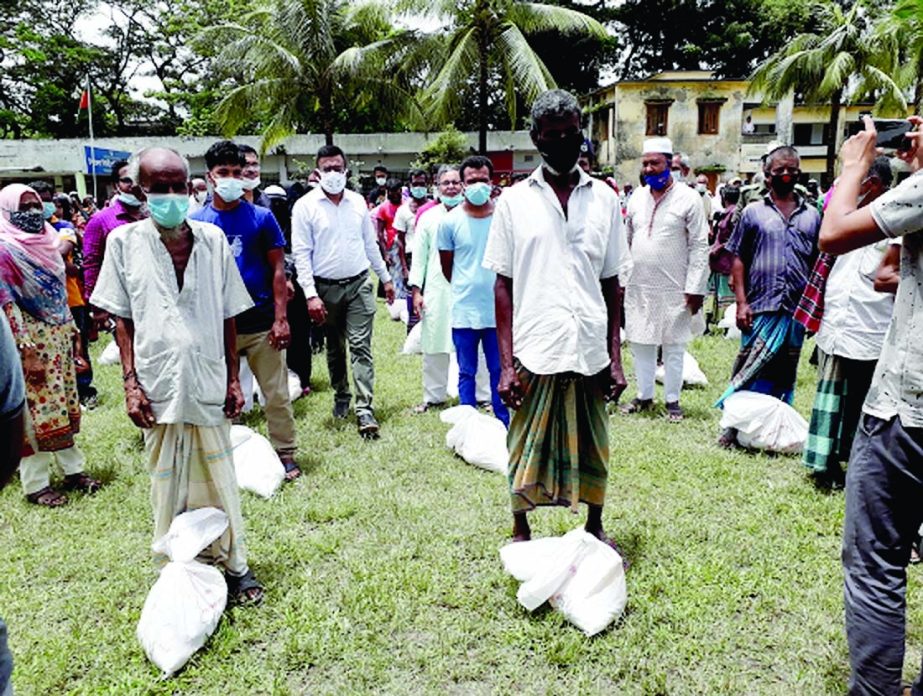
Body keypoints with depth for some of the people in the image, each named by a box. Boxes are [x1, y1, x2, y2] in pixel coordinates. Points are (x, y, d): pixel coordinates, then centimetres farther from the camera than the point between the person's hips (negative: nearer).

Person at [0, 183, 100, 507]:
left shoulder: (46, 242, 11)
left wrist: (73, 329, 14)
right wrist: (26, 350, -20)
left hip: (60, 336, 7)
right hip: (33, 340, -7)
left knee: (64, 405, 13)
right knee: (36, 409, -1)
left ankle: (73, 469, 24)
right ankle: (35, 483, 11)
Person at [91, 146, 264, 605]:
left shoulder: (212, 239, 3)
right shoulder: (124, 241, 1)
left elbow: (228, 317, 6)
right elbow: (121, 319, 3)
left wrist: (233, 379, 4)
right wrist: (131, 383, -4)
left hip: (209, 385, 1)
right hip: (158, 388, -1)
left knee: (220, 483, 11)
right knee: (167, 488, 11)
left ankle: (234, 566, 26)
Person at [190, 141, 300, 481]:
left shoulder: (261, 217, 0)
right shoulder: (195, 222, 3)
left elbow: (278, 270, 0)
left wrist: (280, 318, -7)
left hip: (261, 323, -1)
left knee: (277, 395, 5)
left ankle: (286, 455, 20)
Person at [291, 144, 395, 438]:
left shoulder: (358, 201, 6)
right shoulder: (305, 206, -5)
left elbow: (370, 244, 15)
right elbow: (301, 254, -8)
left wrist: (385, 277, 15)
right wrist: (311, 295, -15)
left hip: (360, 284, 1)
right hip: (326, 288, -1)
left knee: (361, 347, -5)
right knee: (334, 349, 13)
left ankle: (365, 409, -5)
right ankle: (341, 396, 32)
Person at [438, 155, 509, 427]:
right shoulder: (450, 221, -3)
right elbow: (446, 266, 8)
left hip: (499, 309, 0)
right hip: (464, 310, 0)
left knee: (500, 371, 10)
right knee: (466, 374, 11)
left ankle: (504, 427, 24)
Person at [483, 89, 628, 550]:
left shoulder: (604, 198, 6)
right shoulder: (514, 201, 1)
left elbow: (612, 283, 8)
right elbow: (503, 285, 0)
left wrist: (615, 357, 3)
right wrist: (506, 364, -6)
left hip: (590, 351, 2)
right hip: (535, 350, -2)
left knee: (592, 450, 15)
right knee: (526, 451, 10)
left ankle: (595, 529, 38)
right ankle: (521, 534, 32)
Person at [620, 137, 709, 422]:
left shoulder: (689, 198, -6)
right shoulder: (637, 197, 8)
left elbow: (700, 246, -8)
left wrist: (695, 288, -13)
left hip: (673, 289, -4)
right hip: (638, 287, 4)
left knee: (673, 347, 6)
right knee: (640, 344, 11)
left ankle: (672, 400, 19)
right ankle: (644, 396, 25)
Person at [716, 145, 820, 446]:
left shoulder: (811, 215, 11)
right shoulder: (753, 212, 4)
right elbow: (739, 260, 2)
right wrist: (741, 302, -6)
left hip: (797, 309, 3)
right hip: (760, 307, -3)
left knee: (784, 374, 12)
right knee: (748, 370, -2)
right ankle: (735, 426, 8)